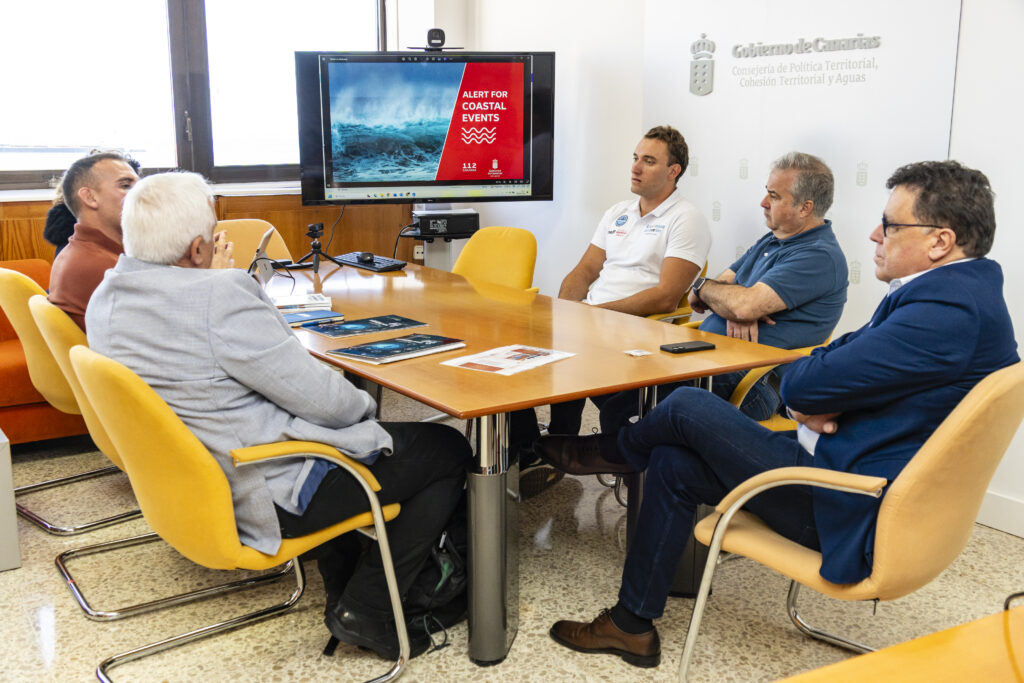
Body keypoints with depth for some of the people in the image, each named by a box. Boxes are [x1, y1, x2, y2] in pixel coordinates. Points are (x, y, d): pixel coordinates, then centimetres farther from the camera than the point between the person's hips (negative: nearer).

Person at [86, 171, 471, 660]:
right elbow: (321, 399, -23)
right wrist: (363, 404, -1)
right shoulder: (220, 296, -27)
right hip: (275, 496, -10)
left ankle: (342, 565, 27)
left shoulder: (106, 299, 1)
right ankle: (365, 609, 3)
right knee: (450, 452, 2)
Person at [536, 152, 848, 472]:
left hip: (752, 384, -9)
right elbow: (721, 287, 14)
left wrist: (703, 288, -3)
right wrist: (733, 312, -11)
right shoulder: (772, 240, 20)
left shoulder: (819, 256, -12)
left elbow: (746, 304, -24)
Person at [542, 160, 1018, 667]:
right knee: (673, 463, 6)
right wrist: (820, 401, -10)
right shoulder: (956, 290, 9)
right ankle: (632, 625, 17)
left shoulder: (950, 308, -26)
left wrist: (807, 391, 0)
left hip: (856, 514, -10)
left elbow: (803, 385, -24)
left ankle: (610, 451, 27)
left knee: (688, 406, -8)